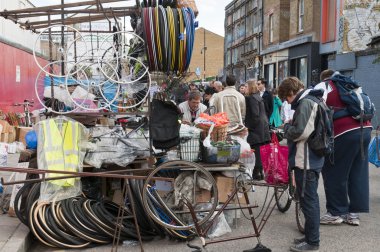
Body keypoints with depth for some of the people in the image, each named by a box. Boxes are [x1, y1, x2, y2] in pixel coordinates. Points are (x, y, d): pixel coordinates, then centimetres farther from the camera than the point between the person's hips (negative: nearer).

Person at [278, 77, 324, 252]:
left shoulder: (304, 103, -16)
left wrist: (286, 127, -6)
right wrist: (290, 127, 8)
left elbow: (299, 132, -23)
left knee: (308, 200, -3)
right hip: (312, 159, 10)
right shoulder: (311, 101, 16)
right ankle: (311, 236, 28)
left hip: (305, 161, -10)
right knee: (310, 199, 17)